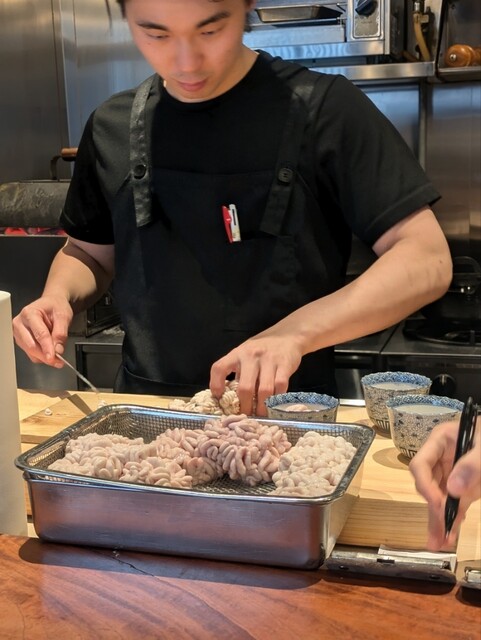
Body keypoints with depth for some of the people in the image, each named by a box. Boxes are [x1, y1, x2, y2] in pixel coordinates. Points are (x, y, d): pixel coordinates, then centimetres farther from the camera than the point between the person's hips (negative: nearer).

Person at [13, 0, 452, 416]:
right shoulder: (112, 128, 6)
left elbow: (427, 260, -12)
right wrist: (61, 296, -3)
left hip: (285, 410, -2)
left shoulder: (322, 109, -8)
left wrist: (295, 332, -25)